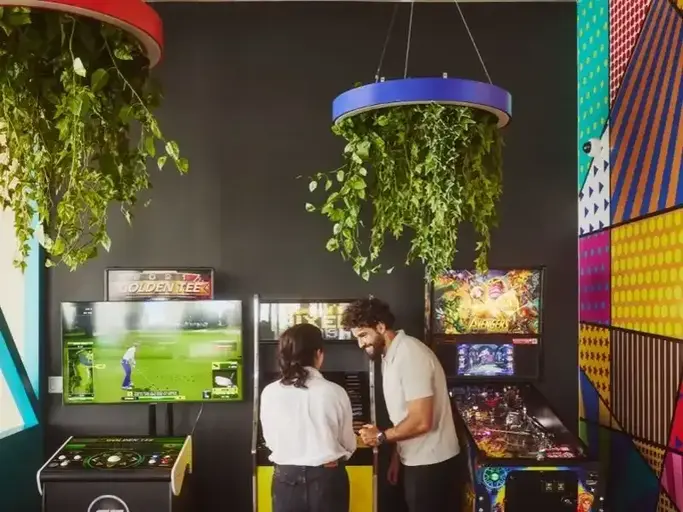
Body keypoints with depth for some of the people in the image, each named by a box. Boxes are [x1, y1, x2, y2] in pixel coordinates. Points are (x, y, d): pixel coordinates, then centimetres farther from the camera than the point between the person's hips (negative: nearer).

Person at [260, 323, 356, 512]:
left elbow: (270, 441, 4)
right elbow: (349, 444, 0)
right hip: (327, 477, -1)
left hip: (286, 478, 1)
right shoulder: (334, 392, -10)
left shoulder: (270, 393, -7)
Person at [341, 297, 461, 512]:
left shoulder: (410, 354, -22)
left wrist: (381, 437, -13)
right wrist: (396, 456, 12)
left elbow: (421, 421, -25)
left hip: (431, 463, -9)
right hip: (416, 460, 9)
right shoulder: (390, 355, 7)